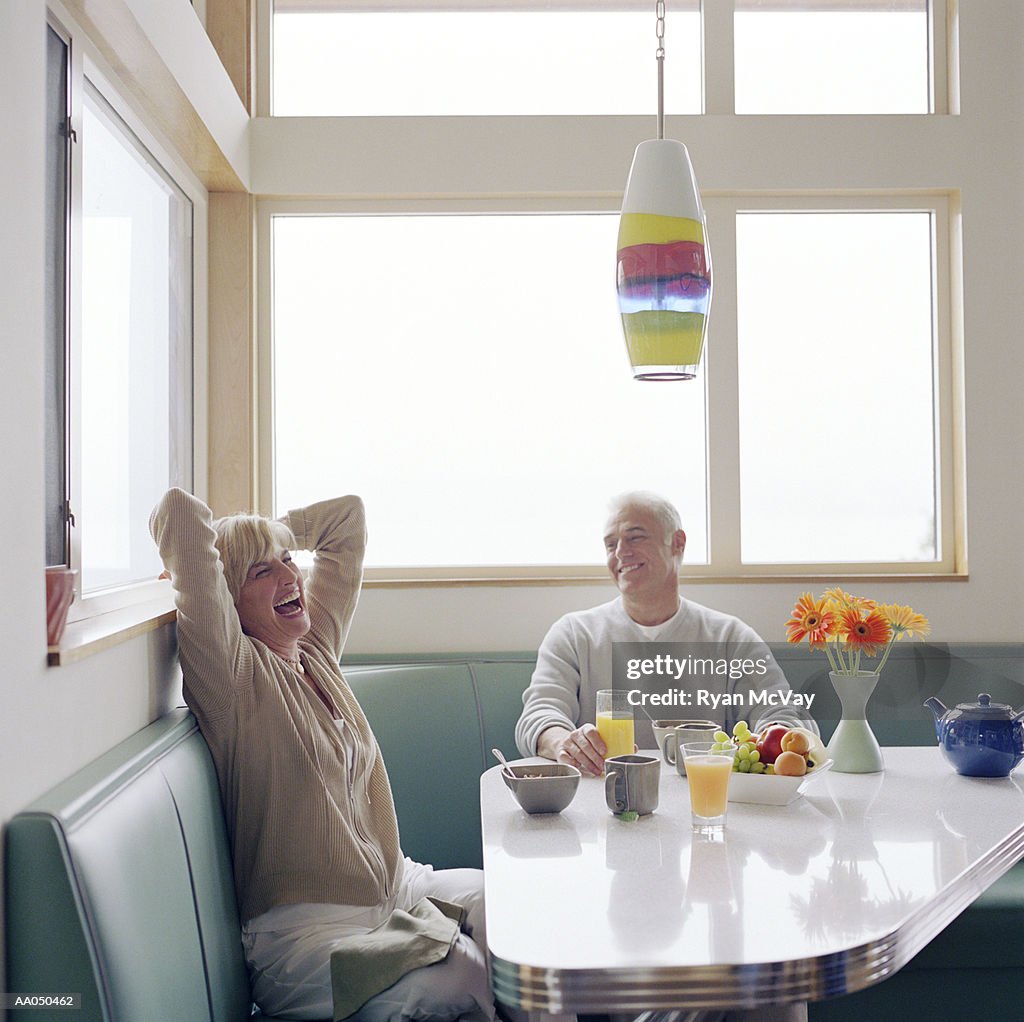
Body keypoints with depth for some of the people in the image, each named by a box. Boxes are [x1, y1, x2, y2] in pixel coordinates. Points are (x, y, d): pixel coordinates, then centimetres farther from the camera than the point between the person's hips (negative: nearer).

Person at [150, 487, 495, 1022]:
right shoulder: (234, 670, -12)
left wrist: (270, 535, 10)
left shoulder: (317, 647, 9)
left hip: (395, 887, 8)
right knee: (464, 977, -28)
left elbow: (346, 515, 19)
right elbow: (178, 510, -23)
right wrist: (195, 552, -4)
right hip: (303, 931, -8)